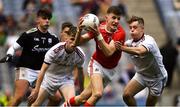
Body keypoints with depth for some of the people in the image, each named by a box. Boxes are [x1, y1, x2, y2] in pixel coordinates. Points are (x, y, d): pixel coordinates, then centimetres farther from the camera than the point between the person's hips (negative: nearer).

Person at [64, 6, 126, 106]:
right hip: (97, 64, -1)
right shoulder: (98, 28, -16)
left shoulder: (120, 33, -23)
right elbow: (79, 42, -11)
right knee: (97, 93, -24)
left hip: (110, 69, 1)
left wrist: (99, 35, -44)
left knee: (83, 98, 2)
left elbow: (109, 52, -35)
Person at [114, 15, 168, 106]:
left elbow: (140, 51, -51)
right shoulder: (130, 42, -8)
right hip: (141, 75, 5)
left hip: (156, 77, -5)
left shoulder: (148, 40, -30)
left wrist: (122, 48, -57)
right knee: (127, 95, -12)